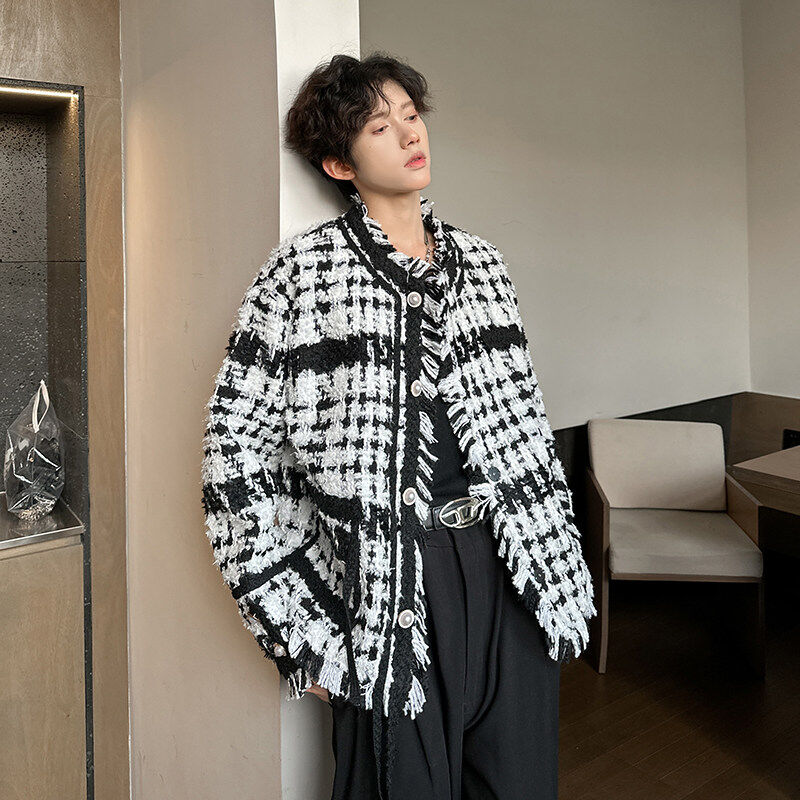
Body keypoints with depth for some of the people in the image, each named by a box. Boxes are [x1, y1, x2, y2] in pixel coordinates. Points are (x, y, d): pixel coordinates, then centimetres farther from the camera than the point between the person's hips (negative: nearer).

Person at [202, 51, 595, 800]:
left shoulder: (481, 261, 11)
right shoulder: (303, 271, -4)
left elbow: (527, 424, 13)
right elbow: (235, 449, -6)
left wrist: (561, 573, 11)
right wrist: (296, 623, -7)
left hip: (510, 573, 5)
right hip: (388, 584, -4)